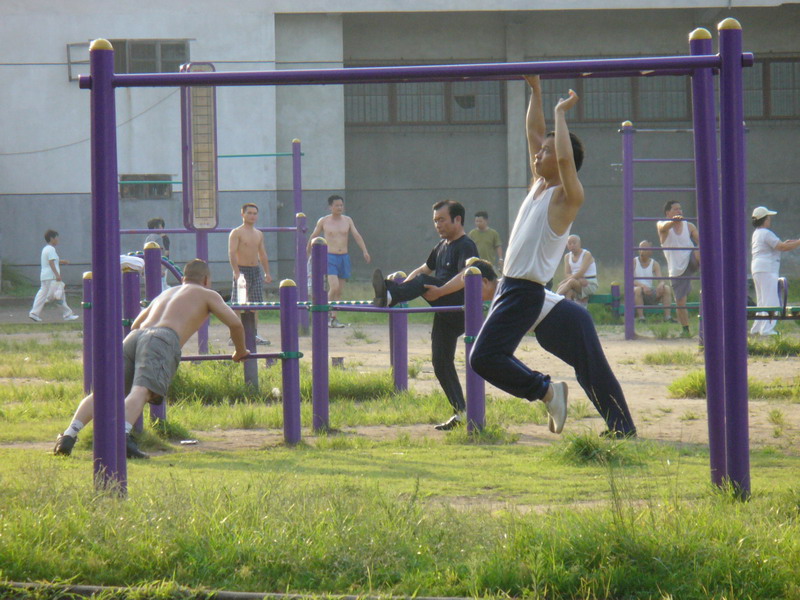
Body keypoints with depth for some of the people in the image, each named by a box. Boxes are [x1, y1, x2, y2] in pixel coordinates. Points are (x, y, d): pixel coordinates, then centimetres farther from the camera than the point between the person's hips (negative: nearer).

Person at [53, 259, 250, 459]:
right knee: (141, 392, -26)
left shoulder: (165, 294, 41)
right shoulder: (207, 295, 26)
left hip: (134, 337, 5)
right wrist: (240, 351, 34)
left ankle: (69, 434, -26)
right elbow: (235, 324, 16)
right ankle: (122, 435, -51)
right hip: (163, 338, -5)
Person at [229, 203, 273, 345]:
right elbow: (232, 253, -14)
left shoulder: (259, 234, 15)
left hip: (256, 271, 7)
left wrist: (267, 272, 15)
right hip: (242, 270, -7)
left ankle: (253, 335, 14)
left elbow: (263, 254, 22)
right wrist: (236, 272, -22)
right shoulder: (236, 233, -6)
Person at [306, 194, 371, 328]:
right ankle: (328, 315, -6)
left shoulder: (347, 220, 8)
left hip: (344, 257, 4)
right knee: (334, 287, -19)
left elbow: (356, 235, 0)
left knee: (339, 291, 4)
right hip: (330, 257, -4)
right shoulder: (323, 221, 1)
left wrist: (364, 251, -13)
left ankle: (333, 318, 9)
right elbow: (313, 236, 14)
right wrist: (307, 251, 24)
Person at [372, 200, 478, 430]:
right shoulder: (442, 247, 22)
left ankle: (388, 296, -56)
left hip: (459, 309, -10)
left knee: (422, 282, -29)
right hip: (444, 315, 10)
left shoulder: (465, 246, -8)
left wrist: (440, 291, -39)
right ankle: (461, 413, 7)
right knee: (441, 362, 5)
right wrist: (401, 288, 21)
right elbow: (424, 269, 35)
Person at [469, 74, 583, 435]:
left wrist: (561, 113, -18)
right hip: (509, 285, 10)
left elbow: (565, 157, -28)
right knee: (491, 357, 10)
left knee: (484, 358, -16)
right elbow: (533, 133, 20)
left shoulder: (568, 197, -10)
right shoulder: (539, 186, 14)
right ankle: (547, 392, 15)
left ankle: (546, 390, -6)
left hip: (525, 292, -9)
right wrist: (535, 91, 16)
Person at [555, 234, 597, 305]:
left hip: (590, 285, -4)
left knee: (571, 282, -35)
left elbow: (581, 272, -18)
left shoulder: (587, 254, -6)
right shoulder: (567, 256, 11)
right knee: (569, 291, -33)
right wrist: (580, 279, -20)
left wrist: (564, 281, -25)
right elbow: (567, 274, 1)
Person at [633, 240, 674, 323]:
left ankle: (667, 316, -24)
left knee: (666, 288, -19)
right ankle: (641, 317, -37)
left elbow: (660, 281, -4)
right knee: (638, 289, -37)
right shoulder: (633, 262, -2)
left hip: (650, 294, 3)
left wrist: (661, 285, -30)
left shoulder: (655, 264, 6)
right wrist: (642, 286, -30)